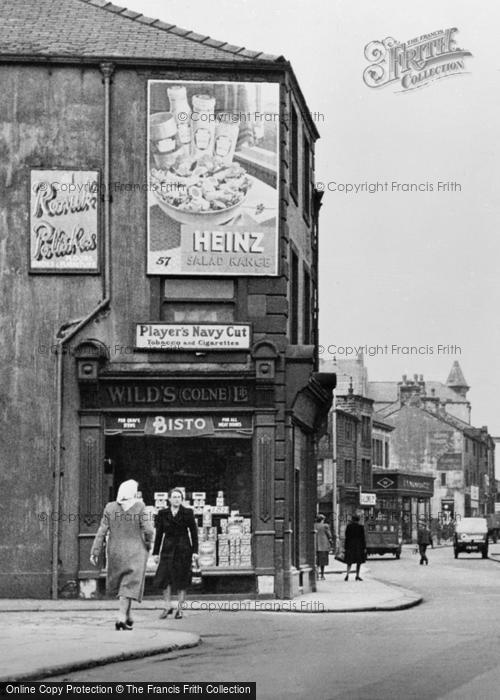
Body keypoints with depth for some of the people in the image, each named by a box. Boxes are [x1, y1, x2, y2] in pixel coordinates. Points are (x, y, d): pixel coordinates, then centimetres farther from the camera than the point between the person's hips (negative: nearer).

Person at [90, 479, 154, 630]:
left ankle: (127, 616, 27)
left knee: (120, 583, 20)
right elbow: (148, 530, -13)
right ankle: (121, 617, -13)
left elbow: (102, 532, -4)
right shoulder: (139, 507, -10)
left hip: (115, 552, 3)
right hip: (135, 552, -3)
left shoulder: (110, 508, -3)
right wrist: (148, 544, 6)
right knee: (129, 585, -1)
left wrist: (95, 552, -2)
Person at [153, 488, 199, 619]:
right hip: (168, 548, 1)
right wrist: (156, 552, 7)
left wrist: (195, 551, -3)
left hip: (183, 549, -1)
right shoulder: (162, 514, 5)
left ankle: (179, 608, 8)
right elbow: (159, 534, 8)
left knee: (181, 580, 1)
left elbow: (194, 532, 2)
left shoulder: (188, 513, 0)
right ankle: (167, 607, 5)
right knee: (165, 578, -7)